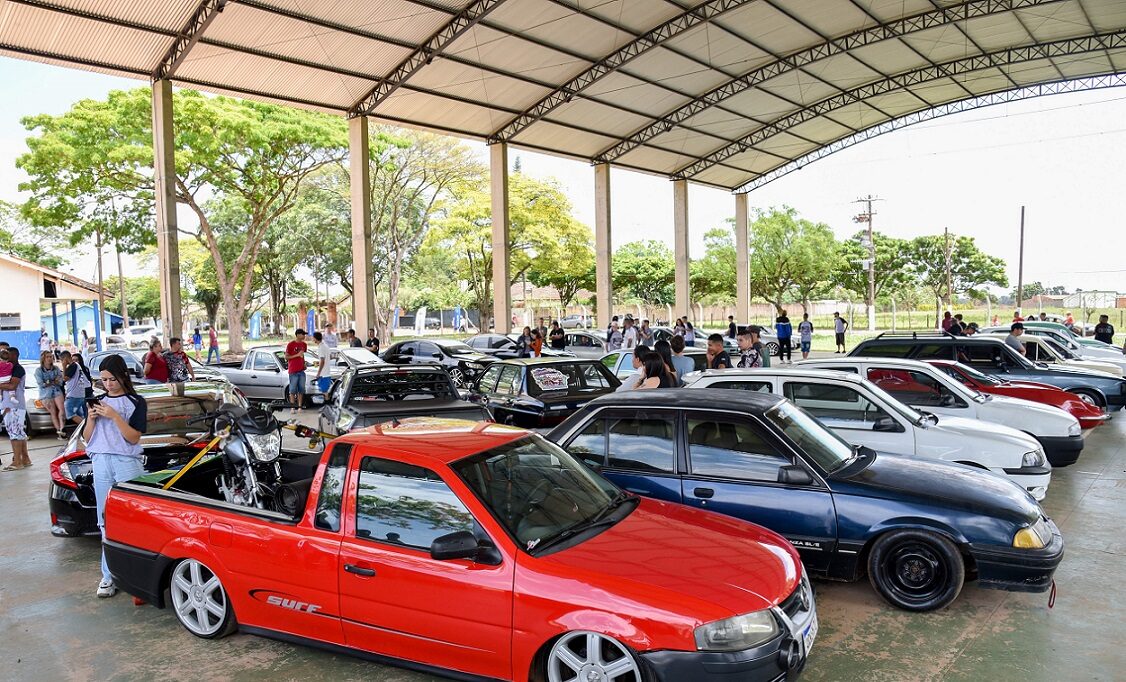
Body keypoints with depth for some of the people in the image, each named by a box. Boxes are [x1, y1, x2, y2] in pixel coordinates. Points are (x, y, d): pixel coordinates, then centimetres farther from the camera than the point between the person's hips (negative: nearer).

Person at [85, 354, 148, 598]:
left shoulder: (136, 403, 3)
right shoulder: (99, 401, 16)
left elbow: (134, 437, -5)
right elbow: (87, 438, 15)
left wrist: (114, 416, -13)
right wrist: (91, 418, -3)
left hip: (127, 464, -4)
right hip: (101, 464, 4)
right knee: (106, 521, 3)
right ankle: (109, 575, 5)